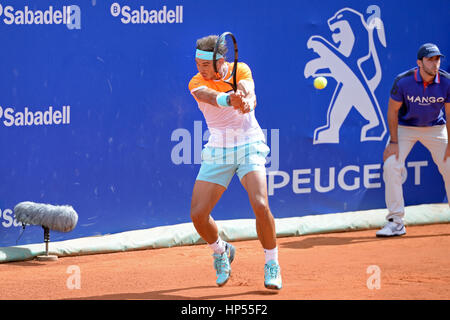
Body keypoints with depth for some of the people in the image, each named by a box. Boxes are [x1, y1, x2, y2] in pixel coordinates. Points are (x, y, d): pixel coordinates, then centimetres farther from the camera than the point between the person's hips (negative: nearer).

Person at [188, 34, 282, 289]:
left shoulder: (240, 70, -7)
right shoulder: (197, 83, -9)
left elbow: (248, 89, -28)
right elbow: (213, 97, -32)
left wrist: (246, 99, -53)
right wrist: (230, 99, -54)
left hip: (249, 146, -2)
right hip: (217, 151, 2)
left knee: (260, 205, -22)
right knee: (198, 213, -8)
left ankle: (272, 265, -4)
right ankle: (221, 251, 24)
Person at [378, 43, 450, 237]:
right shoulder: (403, 81, -23)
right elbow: (393, 110, -10)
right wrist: (394, 141, -14)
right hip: (404, 127, -1)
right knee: (391, 165, -18)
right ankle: (396, 222, -10)